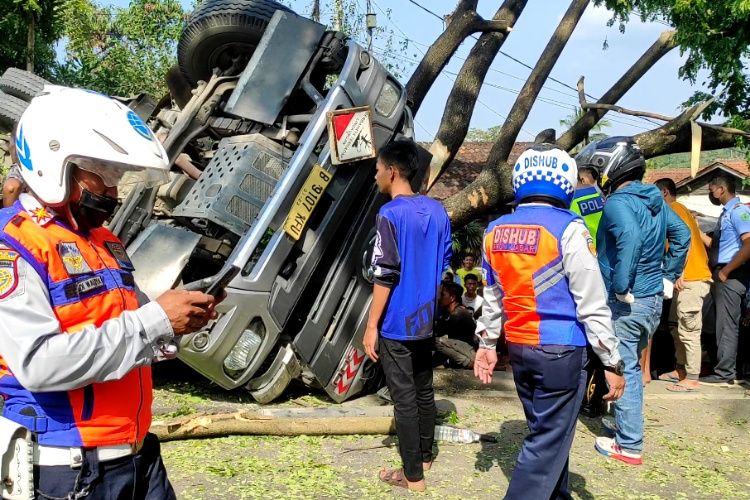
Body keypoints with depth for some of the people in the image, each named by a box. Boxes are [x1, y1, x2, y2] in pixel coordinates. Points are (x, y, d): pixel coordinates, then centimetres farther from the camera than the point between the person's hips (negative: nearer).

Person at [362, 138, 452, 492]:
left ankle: (413, 476, 8)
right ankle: (424, 457, 34)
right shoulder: (437, 210, 5)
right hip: (426, 320, 7)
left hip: (396, 323, -7)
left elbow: (384, 275, -19)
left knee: (404, 398, 0)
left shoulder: (390, 214, -16)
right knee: (424, 391, 19)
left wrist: (371, 326, -14)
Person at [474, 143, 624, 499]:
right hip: (561, 350, -7)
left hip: (519, 348, 7)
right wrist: (612, 362, -6)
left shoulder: (495, 231, 4)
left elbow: (492, 295, 14)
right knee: (548, 440, 2)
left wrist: (487, 344, 23)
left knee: (545, 430, 22)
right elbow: (592, 305, -13)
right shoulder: (568, 229, -15)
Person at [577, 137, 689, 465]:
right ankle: (626, 423, 36)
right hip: (654, 299, 9)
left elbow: (630, 238, -34)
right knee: (632, 365, 22)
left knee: (623, 370, 0)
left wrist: (620, 285, -28)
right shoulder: (655, 200, 9)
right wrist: (668, 276, 16)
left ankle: (629, 445, 6)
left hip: (626, 302, -8)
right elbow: (682, 234, 14)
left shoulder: (618, 202, -17)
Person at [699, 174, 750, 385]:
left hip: (730, 277, -10)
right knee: (723, 325, 12)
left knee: (726, 326, -7)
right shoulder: (726, 213, 19)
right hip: (721, 275, 10)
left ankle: (724, 374, -3)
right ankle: (724, 370, 19)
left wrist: (726, 271, -19)